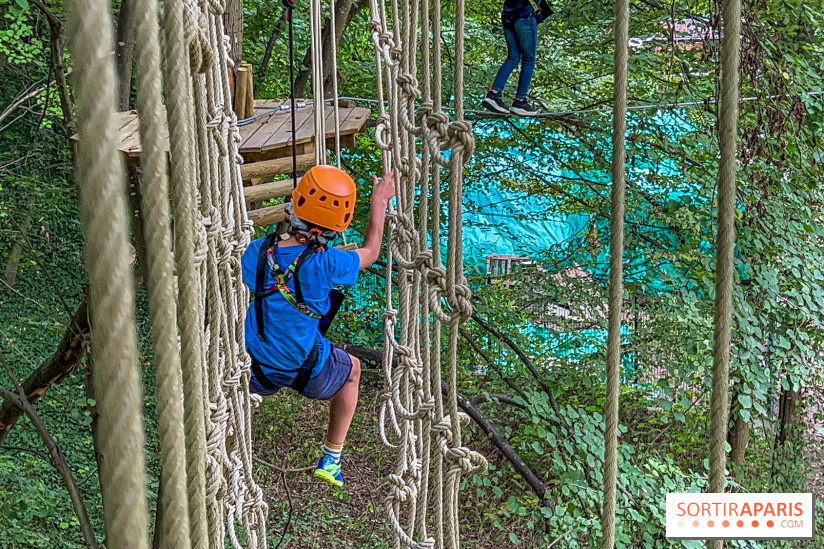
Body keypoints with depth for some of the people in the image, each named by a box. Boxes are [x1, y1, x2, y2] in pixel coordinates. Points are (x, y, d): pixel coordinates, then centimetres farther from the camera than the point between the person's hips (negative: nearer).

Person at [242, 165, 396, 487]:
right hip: (310, 375, -2)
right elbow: (370, 252, -5)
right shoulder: (326, 264, -25)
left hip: (259, 373, 2)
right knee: (352, 369, 31)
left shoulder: (257, 252, -18)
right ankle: (331, 458, 35)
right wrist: (380, 201, 6)